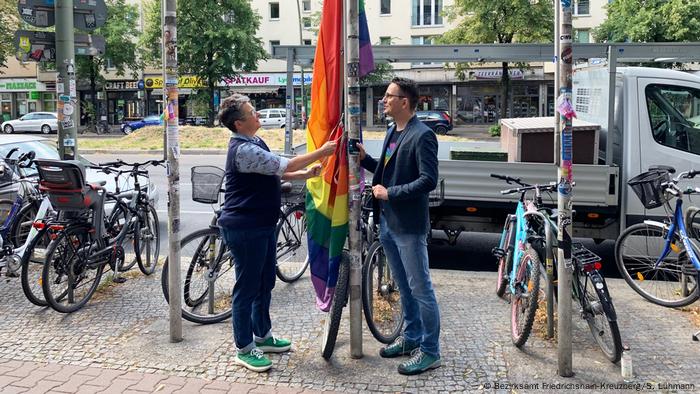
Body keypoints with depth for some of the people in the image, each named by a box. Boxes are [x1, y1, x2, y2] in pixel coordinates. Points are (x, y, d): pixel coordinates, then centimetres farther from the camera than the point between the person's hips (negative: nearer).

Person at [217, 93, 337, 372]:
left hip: (262, 225, 10)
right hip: (245, 229, -10)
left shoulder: (254, 143, 11)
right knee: (247, 287, 0)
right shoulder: (243, 150, -22)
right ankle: (244, 349, 13)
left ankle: (263, 336, 34)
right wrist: (322, 152, -16)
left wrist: (306, 174, 1)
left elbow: (276, 173, 15)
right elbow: (285, 166, -23)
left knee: (265, 283, 19)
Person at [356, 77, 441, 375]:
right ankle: (411, 338, 34)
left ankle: (430, 351, 12)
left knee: (420, 290, 0)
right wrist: (364, 159, 4)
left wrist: (389, 193, -19)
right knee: (404, 287, 20)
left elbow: (428, 180, -22)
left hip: (409, 226, -9)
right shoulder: (392, 131, 13)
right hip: (388, 222, 9)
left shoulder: (422, 135, -15)